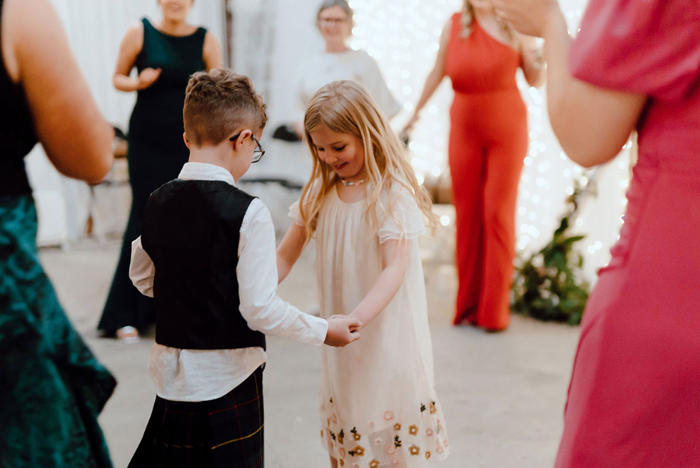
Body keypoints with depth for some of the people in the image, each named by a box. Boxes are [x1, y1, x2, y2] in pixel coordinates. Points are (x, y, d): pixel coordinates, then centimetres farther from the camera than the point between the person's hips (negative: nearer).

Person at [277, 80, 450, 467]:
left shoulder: (391, 192, -14)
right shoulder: (319, 192, 5)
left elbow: (395, 269, -24)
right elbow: (285, 254, 5)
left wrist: (358, 316, -39)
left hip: (387, 331, -5)